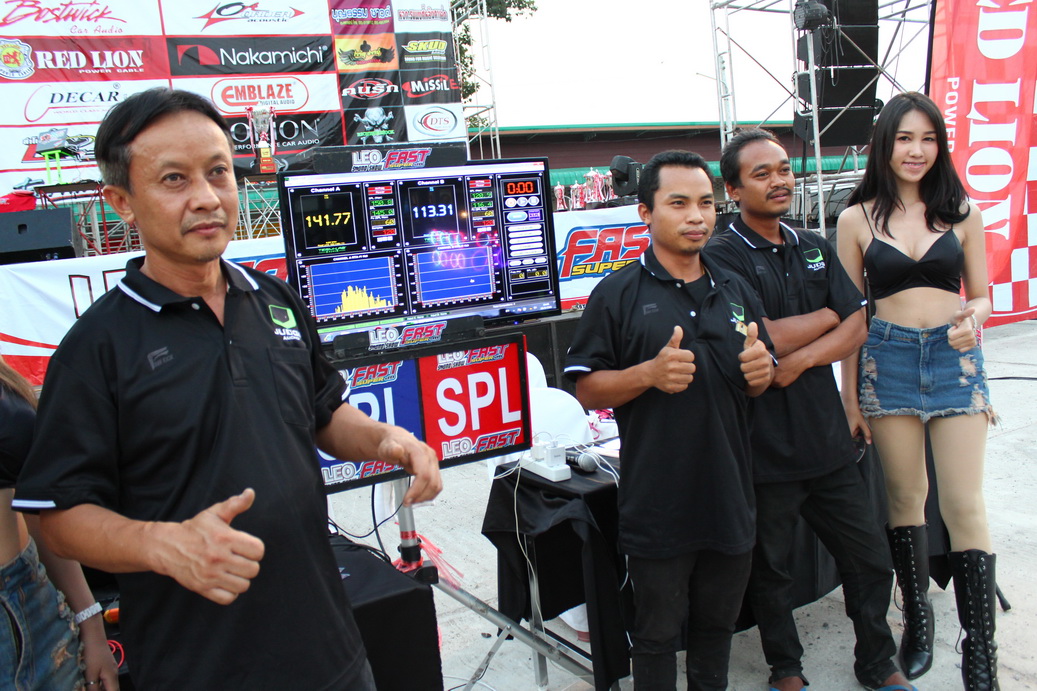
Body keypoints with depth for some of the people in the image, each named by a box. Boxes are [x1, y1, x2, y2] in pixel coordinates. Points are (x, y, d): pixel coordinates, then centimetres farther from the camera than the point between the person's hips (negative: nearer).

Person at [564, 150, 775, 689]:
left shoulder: (736, 293, 10)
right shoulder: (618, 294, -6)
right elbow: (587, 390, -7)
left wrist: (760, 372, -5)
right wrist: (650, 373, -23)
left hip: (730, 498, 5)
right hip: (657, 504, -4)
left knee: (717, 625, 20)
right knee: (657, 634, 11)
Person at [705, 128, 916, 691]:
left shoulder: (815, 249, 10)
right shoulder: (722, 257, -10)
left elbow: (857, 328, 3)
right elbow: (763, 339, -20)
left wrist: (802, 358, -15)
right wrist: (827, 315, -4)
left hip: (827, 437, 6)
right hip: (765, 447, -5)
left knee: (871, 561, 15)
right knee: (771, 571, 13)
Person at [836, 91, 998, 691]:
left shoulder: (962, 210, 6)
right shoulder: (858, 219, 3)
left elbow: (981, 296, 11)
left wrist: (974, 318, -13)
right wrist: (850, 394, 2)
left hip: (955, 359, 0)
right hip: (888, 360, 0)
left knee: (964, 504, -3)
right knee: (905, 497, 10)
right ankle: (917, 614, 28)